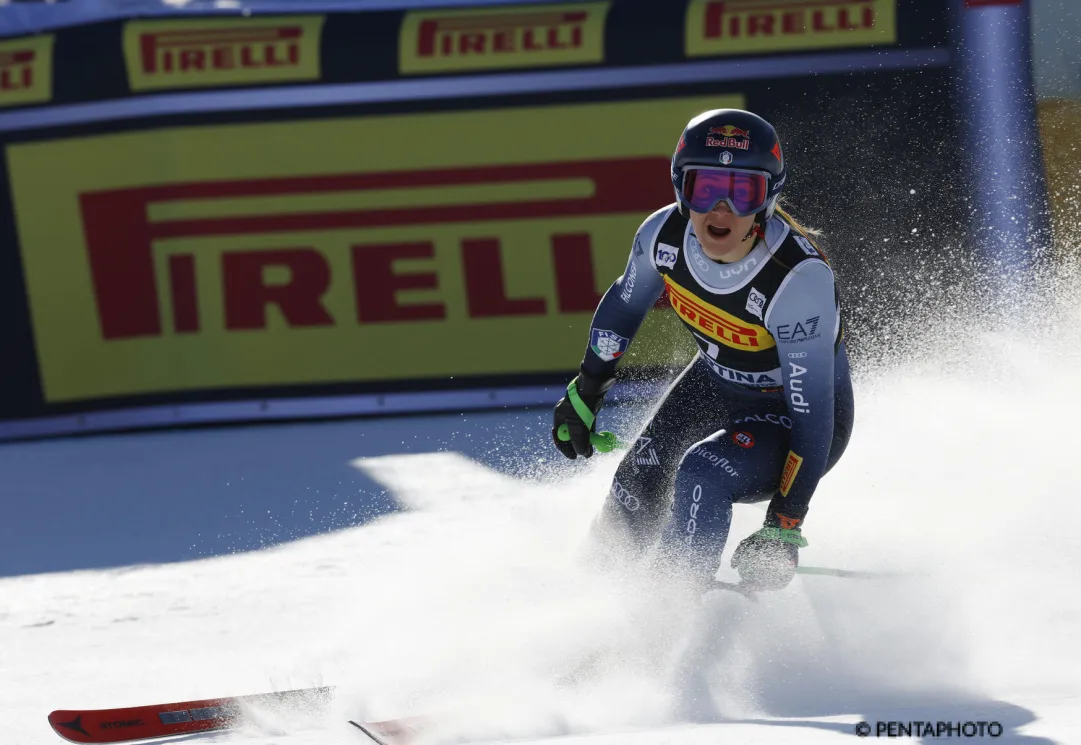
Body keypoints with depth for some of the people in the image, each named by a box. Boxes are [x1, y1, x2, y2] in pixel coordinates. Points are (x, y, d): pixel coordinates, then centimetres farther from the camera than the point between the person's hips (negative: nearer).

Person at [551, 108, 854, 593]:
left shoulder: (799, 279, -36)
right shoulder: (665, 234, -20)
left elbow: (811, 410, -31)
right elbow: (625, 303, 4)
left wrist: (785, 526, -33)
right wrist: (585, 393, 15)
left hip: (795, 414, -6)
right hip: (717, 385, 6)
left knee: (702, 474, -30)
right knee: (638, 488, -2)